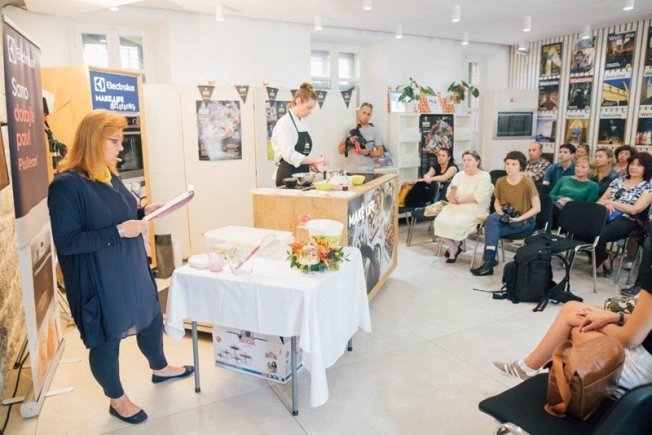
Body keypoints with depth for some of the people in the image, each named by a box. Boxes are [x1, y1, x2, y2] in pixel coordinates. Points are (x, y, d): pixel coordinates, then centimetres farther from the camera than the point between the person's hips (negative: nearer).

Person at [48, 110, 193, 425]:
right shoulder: (66, 184, -21)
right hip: (99, 279, -8)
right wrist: (118, 231, -29)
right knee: (107, 338, 11)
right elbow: (65, 243, -23)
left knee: (151, 319, 22)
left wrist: (143, 213, 0)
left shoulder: (109, 175, 5)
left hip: (131, 268, 8)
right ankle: (117, 400, 34)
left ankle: (159, 368, 49)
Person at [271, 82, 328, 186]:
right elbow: (289, 155, -23)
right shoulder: (284, 123, -13)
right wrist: (314, 159, -24)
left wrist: (310, 163, 1)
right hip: (287, 175, -8)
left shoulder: (303, 123, 12)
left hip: (302, 174, 8)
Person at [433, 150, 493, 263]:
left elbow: (478, 198, -15)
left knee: (457, 223, -32)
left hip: (474, 211, -5)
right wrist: (451, 196, -19)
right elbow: (449, 196, 5)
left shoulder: (484, 176, -2)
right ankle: (453, 248, -4)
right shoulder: (459, 175, 14)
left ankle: (455, 245, 2)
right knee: (440, 221, -24)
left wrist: (459, 200, -10)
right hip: (455, 208, 5)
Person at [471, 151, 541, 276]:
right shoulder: (501, 181, 0)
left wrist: (519, 218, -20)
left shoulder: (527, 182, -14)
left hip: (525, 220, -4)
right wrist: (498, 209, -7)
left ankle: (489, 261, -17)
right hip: (505, 217, 4)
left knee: (491, 229, -28)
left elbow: (537, 208, -12)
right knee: (491, 219, -31)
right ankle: (489, 261, -31)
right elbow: (497, 200, 16)